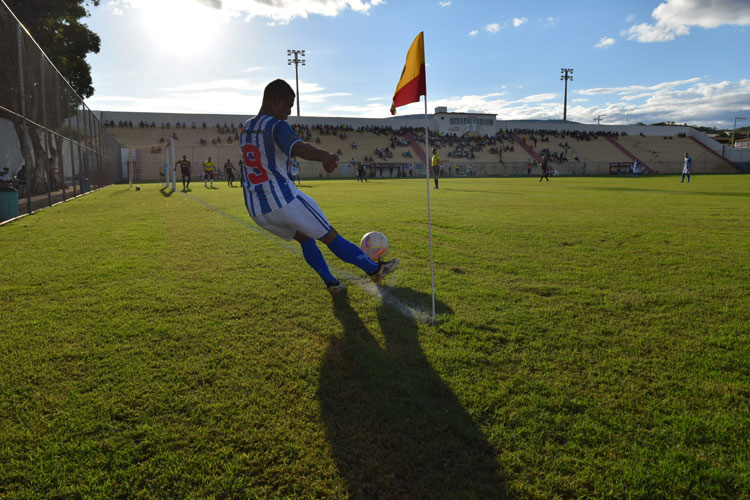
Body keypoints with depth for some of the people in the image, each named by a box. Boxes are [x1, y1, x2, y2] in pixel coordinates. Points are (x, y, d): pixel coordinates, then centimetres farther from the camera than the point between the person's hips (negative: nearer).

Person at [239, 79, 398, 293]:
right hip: (285, 199, -8)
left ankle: (331, 282, 21)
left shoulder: (245, 129, 13)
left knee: (305, 238, 24)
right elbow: (297, 147, -34)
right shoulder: (276, 125, -12)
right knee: (330, 236, 4)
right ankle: (374, 269, 14)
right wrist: (323, 155, -50)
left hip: (257, 211, 8)